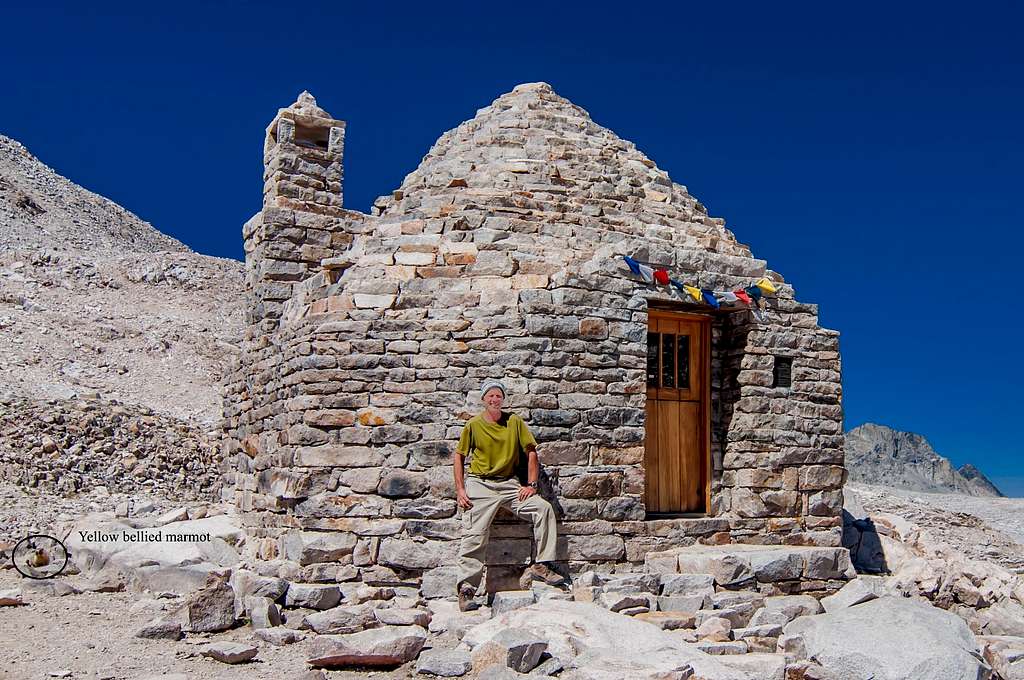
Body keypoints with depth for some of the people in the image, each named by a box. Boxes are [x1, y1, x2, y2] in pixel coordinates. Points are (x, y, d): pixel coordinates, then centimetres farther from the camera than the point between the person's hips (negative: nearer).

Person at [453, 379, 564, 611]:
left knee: (543, 508, -16)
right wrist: (460, 490, -3)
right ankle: (466, 588, 1)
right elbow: (459, 455, 5)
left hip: (509, 483, 2)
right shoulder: (473, 425, -3)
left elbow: (531, 452, 5)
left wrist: (531, 484, -4)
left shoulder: (515, 422, 0)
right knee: (473, 535, -7)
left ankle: (542, 565, -9)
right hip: (479, 484, -2)